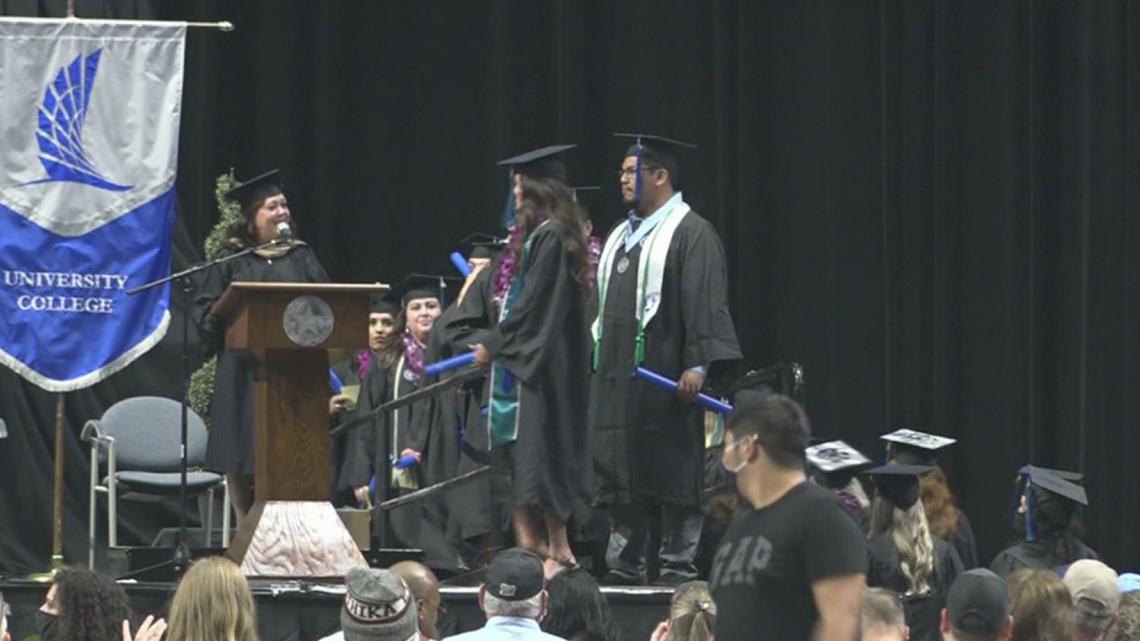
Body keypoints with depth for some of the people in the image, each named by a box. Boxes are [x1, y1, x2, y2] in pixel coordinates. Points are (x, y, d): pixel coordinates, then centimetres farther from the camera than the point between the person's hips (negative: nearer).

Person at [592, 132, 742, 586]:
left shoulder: (691, 234, -6)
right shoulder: (622, 235, 19)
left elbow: (705, 304, -14)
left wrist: (697, 365, -23)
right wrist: (594, 365, 21)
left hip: (664, 378, -8)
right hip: (616, 376, 8)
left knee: (671, 475, -4)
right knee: (622, 478, 8)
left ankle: (677, 567, 0)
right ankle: (625, 566, 12)